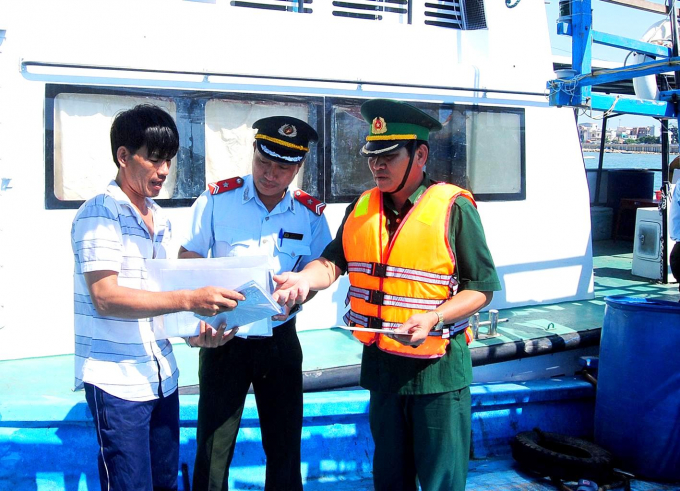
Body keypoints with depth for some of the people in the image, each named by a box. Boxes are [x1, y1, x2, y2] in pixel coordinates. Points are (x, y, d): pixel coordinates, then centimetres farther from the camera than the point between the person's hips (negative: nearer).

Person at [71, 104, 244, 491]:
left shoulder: (160, 219, 13)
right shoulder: (100, 213, -11)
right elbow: (105, 296, -22)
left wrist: (192, 331, 0)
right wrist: (188, 300, -29)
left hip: (162, 376, 7)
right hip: (118, 381, -7)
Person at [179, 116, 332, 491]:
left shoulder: (310, 214, -1)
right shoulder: (218, 199, -5)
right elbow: (186, 262, 0)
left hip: (280, 338, 2)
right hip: (224, 335, -1)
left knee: (284, 445, 11)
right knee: (213, 447, 4)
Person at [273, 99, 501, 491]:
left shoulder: (452, 207, -11)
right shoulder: (361, 209, 6)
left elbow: (482, 288, -10)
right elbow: (334, 262, 1)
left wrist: (432, 318, -23)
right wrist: (305, 279, -20)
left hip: (437, 368, -5)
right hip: (380, 363, 5)